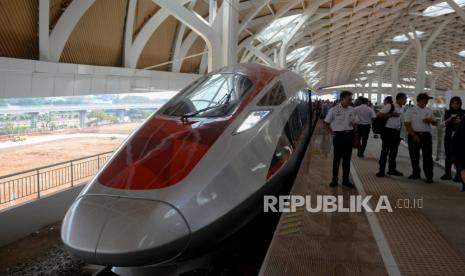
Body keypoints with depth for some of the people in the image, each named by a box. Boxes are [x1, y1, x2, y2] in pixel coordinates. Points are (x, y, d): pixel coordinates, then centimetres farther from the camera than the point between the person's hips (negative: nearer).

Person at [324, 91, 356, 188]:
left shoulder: (352, 110, 4)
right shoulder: (334, 110, -8)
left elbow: (354, 123, 13)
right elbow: (326, 124, -1)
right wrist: (332, 134, -6)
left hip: (349, 135, 4)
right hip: (339, 135, -4)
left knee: (347, 159, 10)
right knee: (337, 158, 5)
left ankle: (345, 180, 20)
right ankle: (334, 179, 15)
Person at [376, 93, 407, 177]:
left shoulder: (401, 108, 12)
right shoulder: (389, 106, -12)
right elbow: (379, 115, -17)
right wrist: (392, 114, -21)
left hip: (396, 132, 8)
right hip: (388, 131, -8)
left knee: (394, 151, 13)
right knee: (385, 151, -2)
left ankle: (392, 169, 24)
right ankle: (381, 170, 6)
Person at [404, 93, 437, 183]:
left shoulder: (429, 111, 11)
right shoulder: (411, 110, 0)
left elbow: (435, 123, 16)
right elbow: (407, 124, -5)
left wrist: (431, 120, -7)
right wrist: (414, 135, -14)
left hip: (426, 135, 2)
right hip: (414, 135, -2)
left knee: (427, 156, -3)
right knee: (414, 156, 6)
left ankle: (429, 176, 1)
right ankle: (416, 173, 20)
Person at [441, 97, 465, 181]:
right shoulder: (447, 112, 7)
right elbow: (445, 123, -1)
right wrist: (450, 118, -19)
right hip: (449, 136, 3)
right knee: (448, 155, 7)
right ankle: (447, 174, 15)